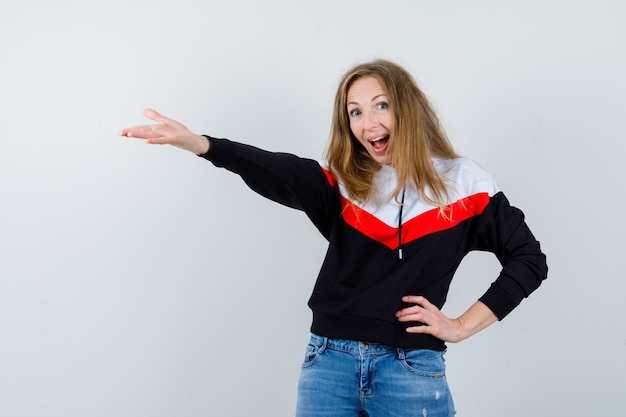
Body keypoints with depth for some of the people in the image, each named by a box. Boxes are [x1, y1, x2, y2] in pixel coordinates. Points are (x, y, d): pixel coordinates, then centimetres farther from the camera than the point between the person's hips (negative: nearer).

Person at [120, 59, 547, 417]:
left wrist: (462, 326, -2)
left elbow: (529, 259, 4)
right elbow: (277, 171, -14)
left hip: (411, 369, -2)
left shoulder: (461, 182, 2)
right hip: (330, 360, 2)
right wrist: (196, 142, -31)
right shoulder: (341, 181, 5)